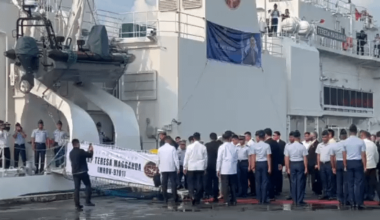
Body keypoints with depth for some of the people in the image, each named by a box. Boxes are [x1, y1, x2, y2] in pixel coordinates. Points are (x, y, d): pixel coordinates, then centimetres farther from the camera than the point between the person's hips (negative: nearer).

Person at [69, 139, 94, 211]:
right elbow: (90, 155, -4)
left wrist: (88, 151, 25)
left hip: (75, 173, 6)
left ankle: (77, 205, 5)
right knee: (88, 185, 10)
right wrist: (91, 150, 15)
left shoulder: (71, 153, 10)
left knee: (76, 188, 6)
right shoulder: (80, 151, -13)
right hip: (83, 172, -6)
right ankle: (88, 202, 4)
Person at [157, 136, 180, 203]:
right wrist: (178, 168, -3)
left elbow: (158, 159, 9)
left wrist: (158, 167, 22)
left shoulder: (160, 149, 4)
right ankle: (175, 198, -1)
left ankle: (165, 198, 2)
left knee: (164, 184, 4)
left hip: (163, 169, 3)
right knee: (173, 183, 1)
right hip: (172, 168, -3)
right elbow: (176, 159, -8)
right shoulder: (172, 148, -6)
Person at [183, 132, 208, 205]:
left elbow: (186, 158, -2)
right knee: (199, 183, 5)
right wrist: (205, 168, 16)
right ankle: (197, 199, 6)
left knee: (190, 183, 6)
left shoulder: (190, 147, -6)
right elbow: (205, 158, 5)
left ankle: (192, 195, -14)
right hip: (200, 167, 1)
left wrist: (185, 168, 7)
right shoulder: (203, 147, -2)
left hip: (191, 167, -1)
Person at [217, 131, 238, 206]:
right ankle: (233, 200, 10)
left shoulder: (222, 147, -6)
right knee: (233, 186, 8)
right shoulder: (234, 147, 2)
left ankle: (226, 201, -4)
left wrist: (218, 169, 0)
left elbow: (219, 159, -6)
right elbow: (236, 158, 7)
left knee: (225, 186, -1)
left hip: (224, 170, -3)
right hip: (233, 170, 3)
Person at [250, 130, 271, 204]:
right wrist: (269, 167, -4)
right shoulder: (267, 145, -6)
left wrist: (253, 166, 6)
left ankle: (259, 199, 12)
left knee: (258, 182, 9)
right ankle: (264, 199, 0)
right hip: (264, 163, -2)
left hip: (257, 163, 2)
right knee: (264, 182, 2)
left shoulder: (255, 146, -1)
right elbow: (268, 157, -7)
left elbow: (253, 157, 0)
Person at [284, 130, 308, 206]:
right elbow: (305, 158, -10)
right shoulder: (302, 147, -9)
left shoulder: (288, 147, -2)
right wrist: (306, 168, -5)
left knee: (293, 182, 10)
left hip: (292, 164, 3)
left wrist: (288, 168, 7)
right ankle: (299, 200, 3)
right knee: (300, 182, 3)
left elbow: (286, 158, 0)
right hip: (300, 164, -3)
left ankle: (295, 200, 15)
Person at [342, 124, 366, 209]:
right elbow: (363, 155, -8)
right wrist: (364, 166, -1)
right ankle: (359, 203, -2)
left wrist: (345, 165, 12)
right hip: (358, 162, -3)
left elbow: (344, 155, 3)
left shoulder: (345, 142, 1)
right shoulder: (360, 141, -8)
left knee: (350, 183, 10)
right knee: (358, 183, 1)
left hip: (349, 163, 3)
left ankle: (352, 202, 12)